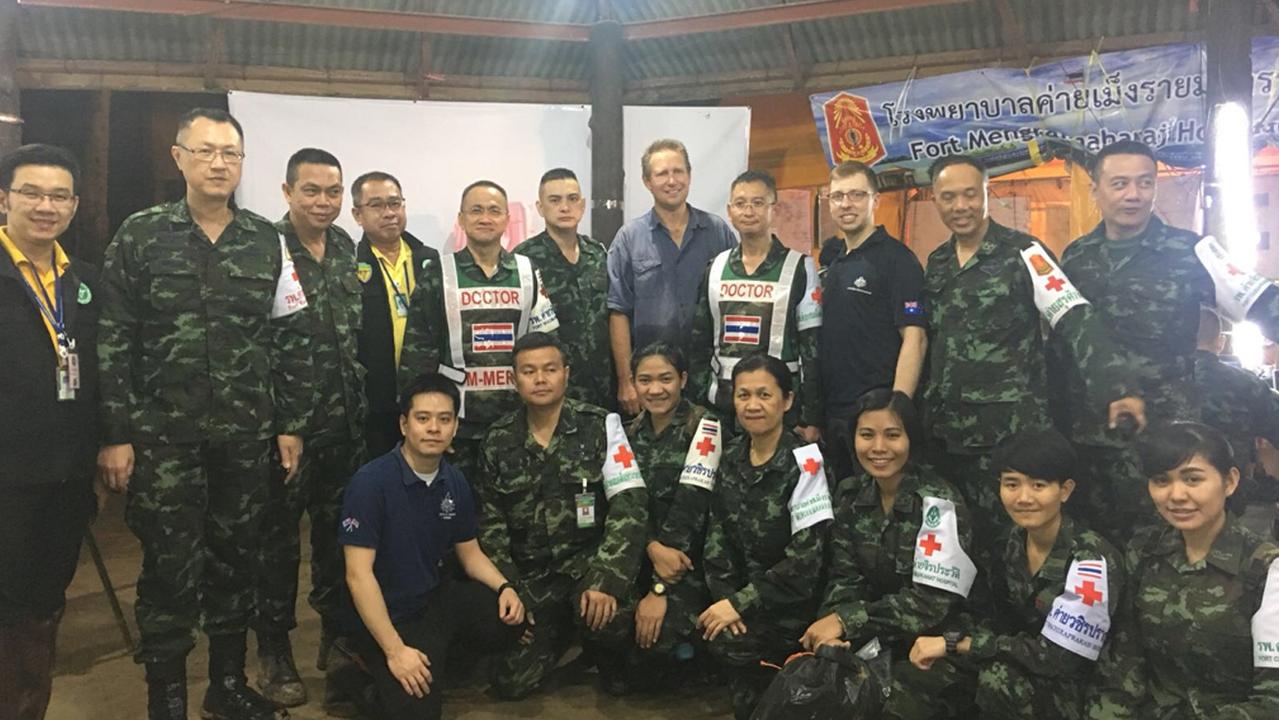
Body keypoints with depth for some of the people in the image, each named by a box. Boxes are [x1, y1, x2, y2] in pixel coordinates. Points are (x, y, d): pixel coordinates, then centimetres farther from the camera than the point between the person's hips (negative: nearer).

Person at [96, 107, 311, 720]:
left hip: (246, 435, 3)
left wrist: (291, 424, 4)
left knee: (236, 559, 11)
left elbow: (290, 340, 7)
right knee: (171, 567, 3)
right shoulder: (140, 236, -1)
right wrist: (114, 434, -7)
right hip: (162, 435, -2)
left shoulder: (267, 242, 5)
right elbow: (111, 343, -3)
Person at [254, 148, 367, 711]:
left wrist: (363, 406, 11)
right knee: (279, 535, 6)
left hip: (345, 421, 5)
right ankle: (274, 651, 20)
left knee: (338, 531, 14)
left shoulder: (350, 251, 9)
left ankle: (336, 637, 29)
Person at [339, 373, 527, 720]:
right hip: (386, 616, -6)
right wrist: (395, 650, -24)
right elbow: (358, 575, -21)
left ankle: (439, 658, 8)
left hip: (437, 598, 7)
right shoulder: (370, 482, -19)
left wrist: (504, 587, -10)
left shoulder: (455, 482, 0)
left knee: (512, 617, -16)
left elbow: (470, 554, 11)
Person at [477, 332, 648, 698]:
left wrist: (606, 581, -26)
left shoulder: (600, 425, -8)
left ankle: (611, 659, 5)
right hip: (531, 574, 3)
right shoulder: (498, 442, 1)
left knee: (606, 617, -34)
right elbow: (491, 524, 7)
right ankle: (561, 629, 27)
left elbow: (630, 504, -16)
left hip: (589, 558, -3)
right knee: (511, 682, -5)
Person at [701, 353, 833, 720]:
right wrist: (725, 596, -14)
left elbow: (806, 557, -19)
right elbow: (718, 534, 1)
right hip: (741, 589, 5)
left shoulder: (804, 463, -16)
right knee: (711, 630, -20)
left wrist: (741, 604, -19)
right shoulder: (730, 457, 1)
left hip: (792, 601, -5)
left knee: (730, 640, -23)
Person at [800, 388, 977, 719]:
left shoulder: (939, 502, -16)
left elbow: (933, 602, -20)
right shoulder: (850, 492, 1)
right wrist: (832, 627, -21)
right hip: (876, 634, 5)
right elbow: (845, 577, 0)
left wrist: (846, 620, -23)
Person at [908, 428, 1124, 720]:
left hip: (1075, 694, -6)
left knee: (997, 677, -30)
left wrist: (953, 643, -22)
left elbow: (1054, 657, -25)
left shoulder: (1092, 560, -21)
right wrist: (939, 644, -17)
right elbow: (992, 616, 3)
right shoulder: (1011, 541, -2)